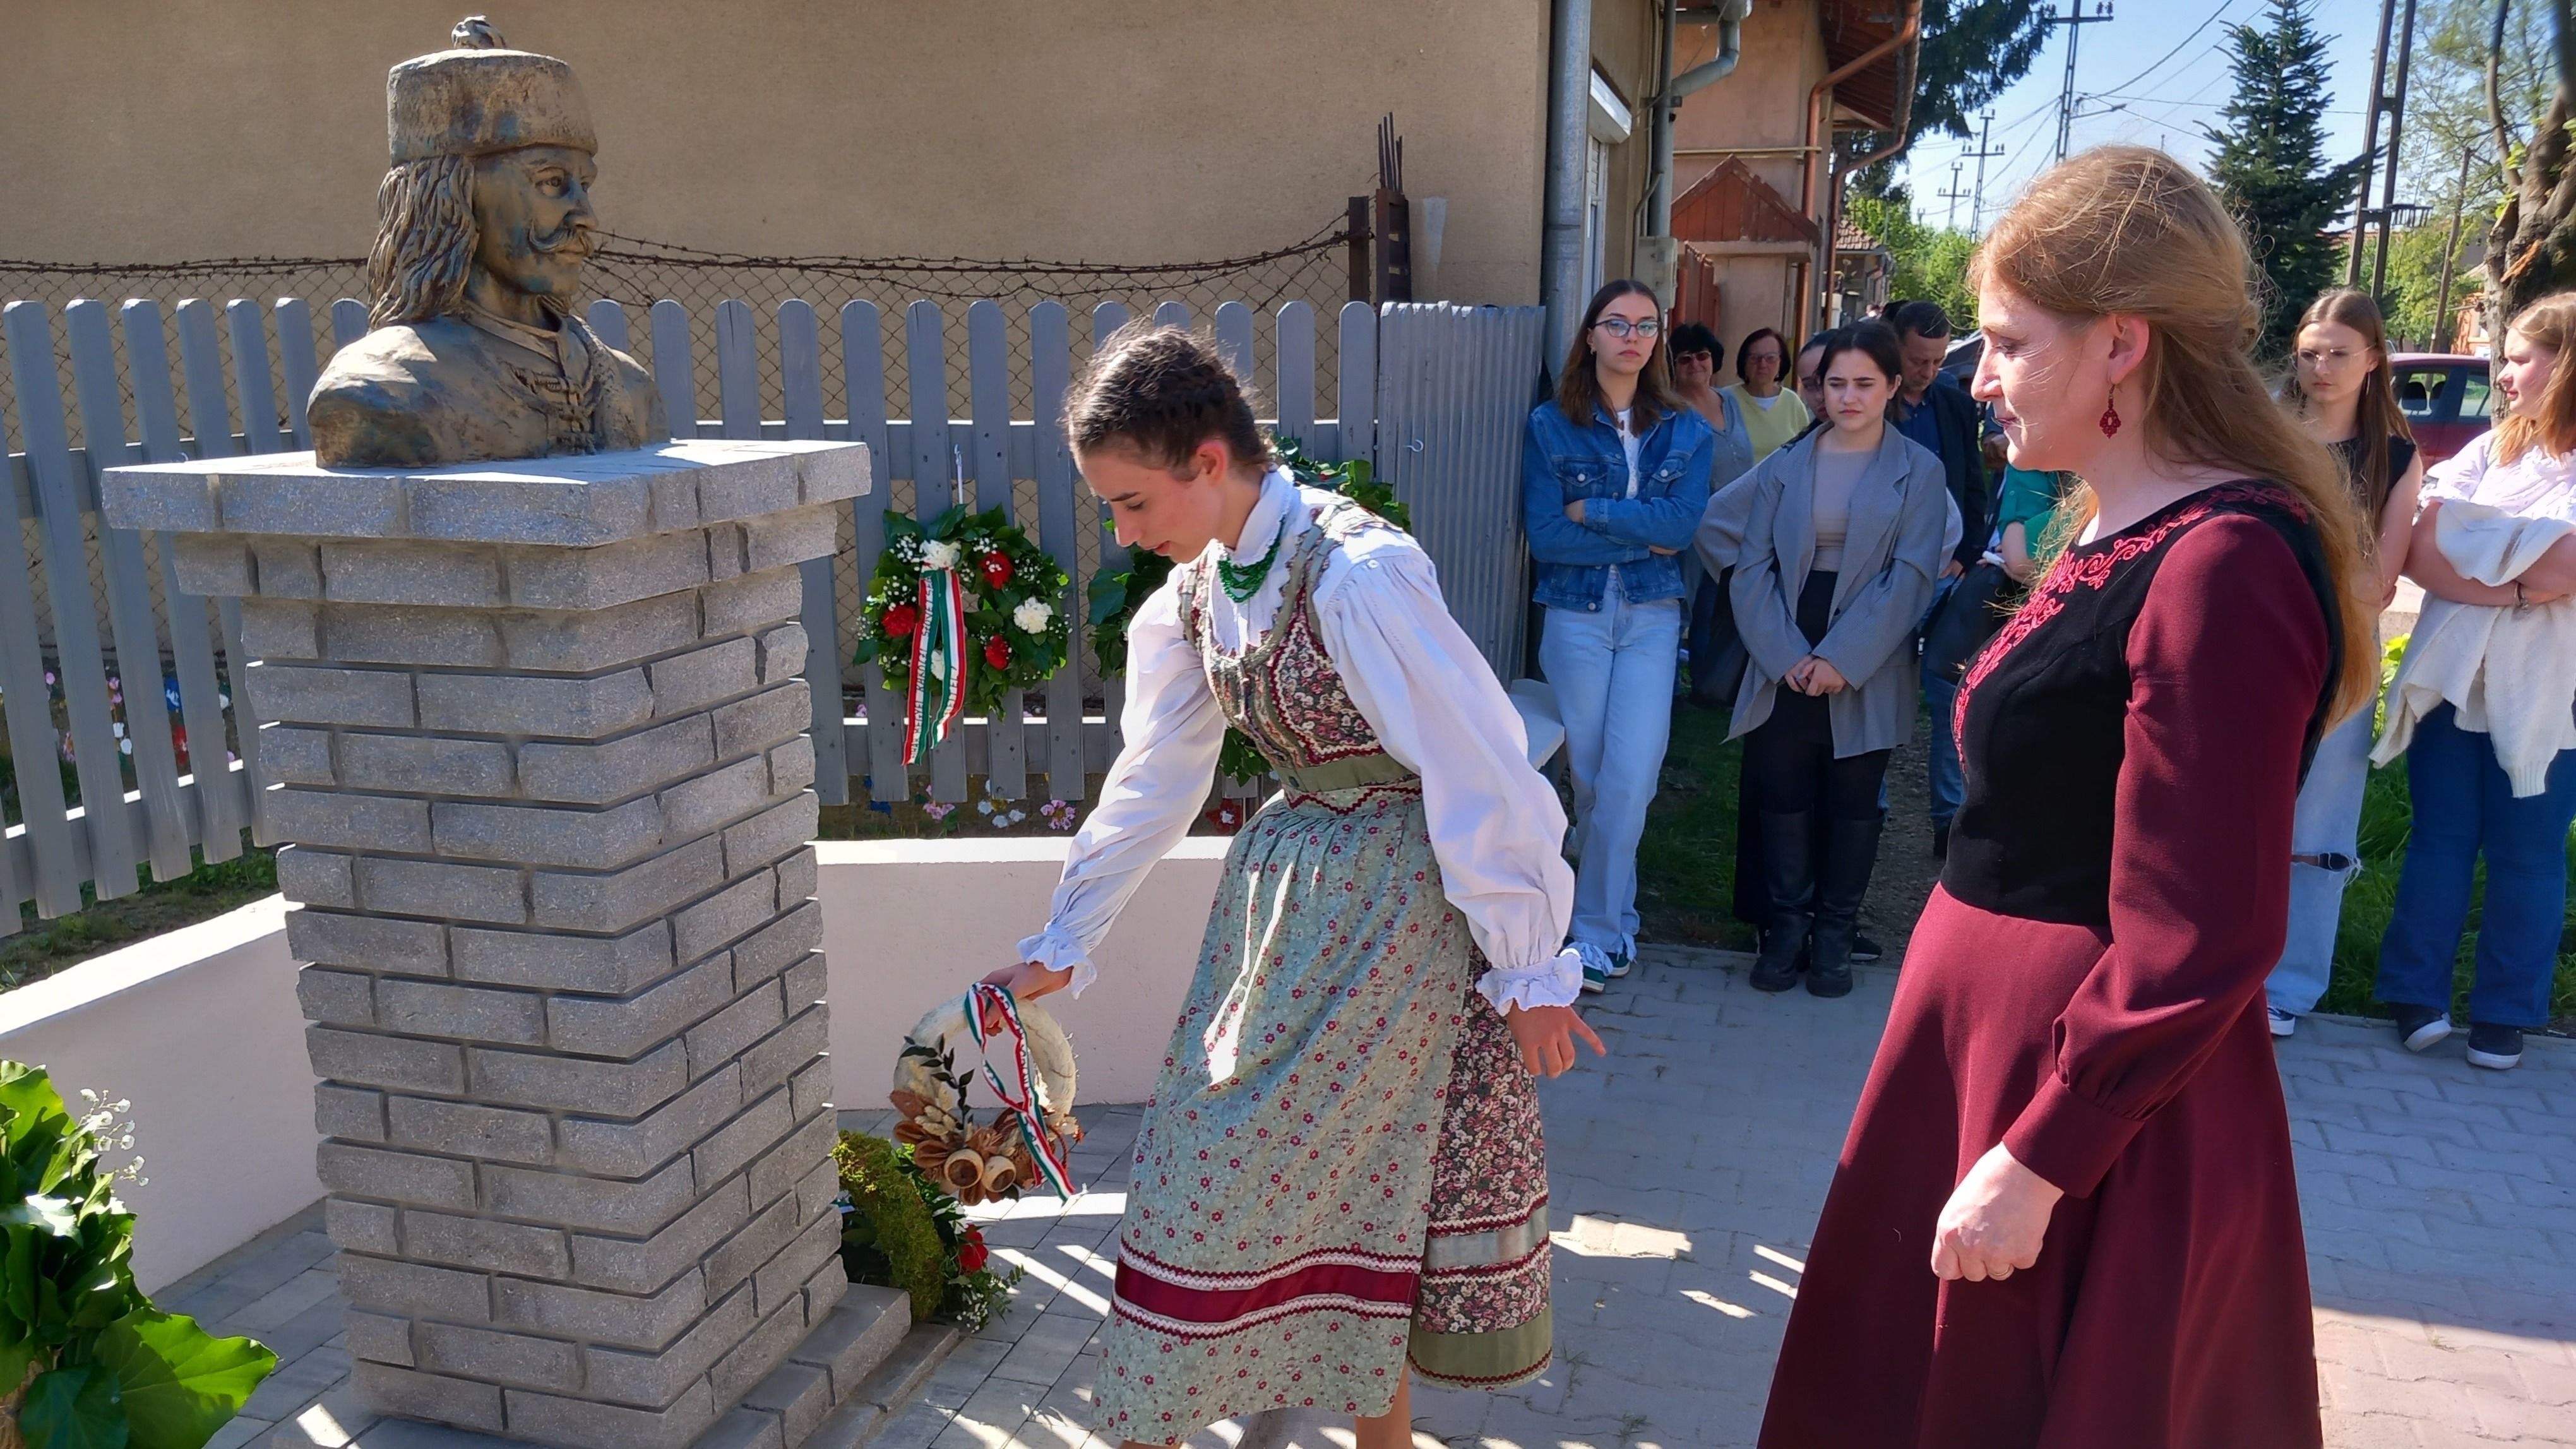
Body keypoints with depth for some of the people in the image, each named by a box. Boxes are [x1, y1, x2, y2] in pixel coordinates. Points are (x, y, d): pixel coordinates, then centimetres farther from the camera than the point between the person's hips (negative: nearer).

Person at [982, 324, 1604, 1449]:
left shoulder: (1357, 574, -25)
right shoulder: (1194, 596, 0)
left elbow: (1480, 777, -21)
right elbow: (1151, 784, 9)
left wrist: (1527, 971, -14)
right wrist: (1061, 949, 13)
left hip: (1397, 901, -7)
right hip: (1284, 883, 7)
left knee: (1260, 1163, 2)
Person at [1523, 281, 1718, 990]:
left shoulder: (1686, 432, 6)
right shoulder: (1551, 425, 1)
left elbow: (1682, 523, -10)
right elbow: (1543, 534, -9)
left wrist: (1591, 512, -12)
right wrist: (1642, 537, -9)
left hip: (1651, 618, 1)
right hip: (1575, 615, 0)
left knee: (1630, 775, -7)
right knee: (1588, 773, 6)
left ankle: (1597, 928, 7)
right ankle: (1615, 917, 23)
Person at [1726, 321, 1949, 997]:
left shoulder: (1918, 472, 2)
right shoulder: (1783, 467, 7)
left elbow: (1911, 576, -6)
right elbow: (1753, 566, 1)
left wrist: (1841, 659, -14)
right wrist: (1785, 655, -12)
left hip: (1866, 673, -1)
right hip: (1784, 668, 2)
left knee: (1852, 805, 7)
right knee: (1783, 797, 4)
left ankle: (1834, 934, 21)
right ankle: (1787, 925, 19)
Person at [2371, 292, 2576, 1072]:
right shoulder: (2489, 451, 7)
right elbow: (2420, 552, -5)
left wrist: (2470, 561, -10)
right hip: (2452, 679, 3)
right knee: (2439, 839, 9)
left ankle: (2505, 1013, 19)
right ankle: (2418, 994, 19)